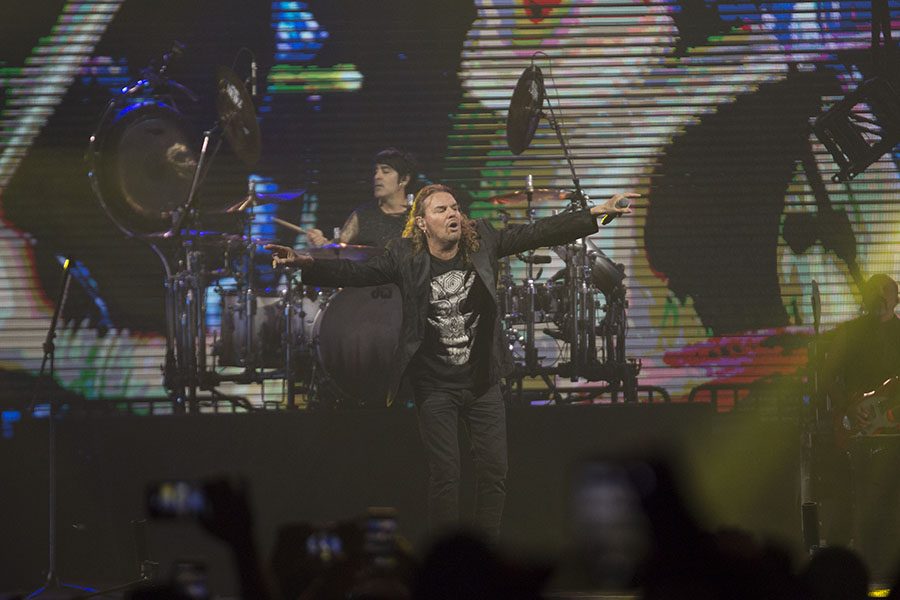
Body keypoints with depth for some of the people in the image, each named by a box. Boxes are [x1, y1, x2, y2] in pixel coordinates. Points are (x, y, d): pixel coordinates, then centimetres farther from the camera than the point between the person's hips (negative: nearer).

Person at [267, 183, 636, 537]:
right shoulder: (406, 257, -8)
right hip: (435, 387, -3)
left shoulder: (482, 242, -1)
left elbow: (539, 233, 0)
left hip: (482, 382, 3)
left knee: (494, 469, 4)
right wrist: (305, 264, -29)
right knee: (445, 474, -2)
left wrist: (597, 213, -6)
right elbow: (356, 273, -13)